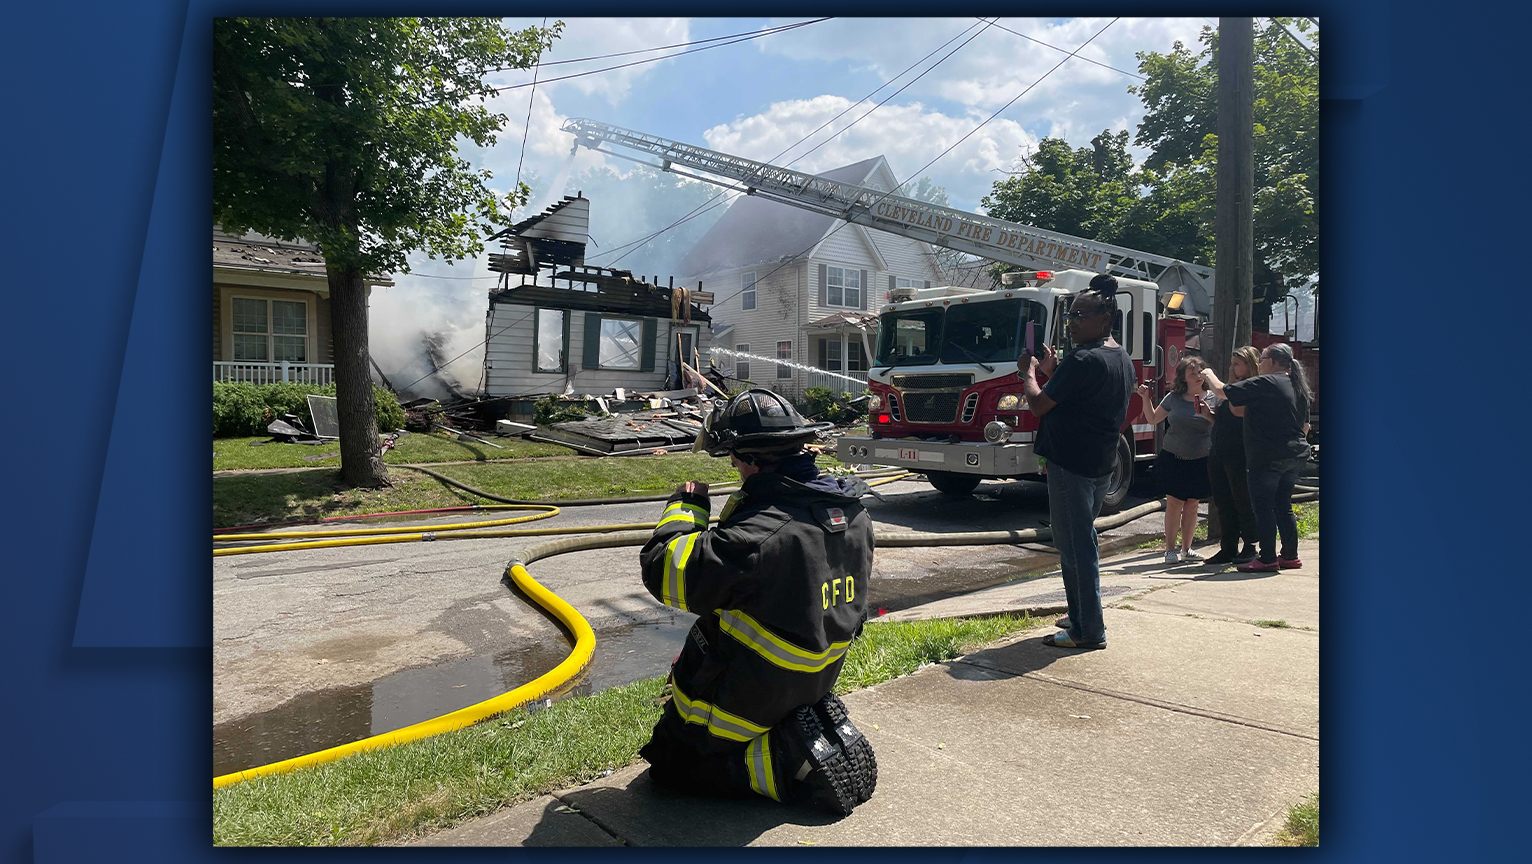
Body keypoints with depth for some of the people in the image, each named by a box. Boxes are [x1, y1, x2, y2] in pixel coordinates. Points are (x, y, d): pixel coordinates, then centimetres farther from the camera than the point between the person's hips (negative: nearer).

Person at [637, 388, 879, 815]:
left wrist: (686, 507, -9)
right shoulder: (854, 514, -7)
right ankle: (823, 726, 13)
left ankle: (790, 763, -5)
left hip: (750, 697, -8)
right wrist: (741, 509, 10)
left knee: (669, 761, 13)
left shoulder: (757, 535, -34)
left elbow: (665, 571, -25)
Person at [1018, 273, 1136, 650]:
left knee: (1075, 547, -3)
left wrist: (1029, 372, -1)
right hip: (1101, 465, 10)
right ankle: (1083, 616, 30)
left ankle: (1089, 631, 4)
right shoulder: (1122, 359, 12)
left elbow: (1039, 405, -17)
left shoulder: (1083, 360, -19)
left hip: (1071, 465, -10)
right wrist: (1053, 371, 16)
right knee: (1082, 542, 20)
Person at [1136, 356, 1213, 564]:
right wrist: (1145, 399, -2)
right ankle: (1169, 549, 2)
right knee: (1174, 502, -3)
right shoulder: (1173, 398, 1)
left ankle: (1186, 549, 17)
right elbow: (1152, 419, 10)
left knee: (1192, 504, 6)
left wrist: (1208, 414, -19)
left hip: (1200, 460, 1)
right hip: (1173, 458, -1)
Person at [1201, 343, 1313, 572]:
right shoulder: (1299, 386, 13)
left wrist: (1209, 375, 5)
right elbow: (1305, 424, 21)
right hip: (1295, 456, 9)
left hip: (1267, 457, -8)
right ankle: (1290, 556, 20)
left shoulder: (1264, 383, -15)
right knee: (1283, 506, 16)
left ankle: (1268, 559, -1)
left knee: (1263, 508, -2)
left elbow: (1223, 391, -13)